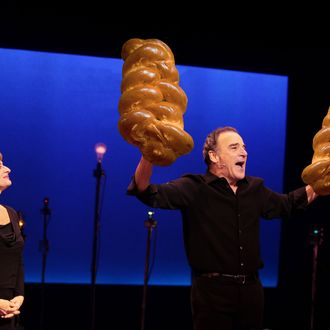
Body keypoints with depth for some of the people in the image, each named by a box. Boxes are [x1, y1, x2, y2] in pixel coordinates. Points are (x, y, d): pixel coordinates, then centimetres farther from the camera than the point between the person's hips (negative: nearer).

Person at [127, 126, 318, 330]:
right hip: (212, 290, -5)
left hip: (251, 289, 6)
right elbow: (150, 194, -20)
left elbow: (288, 204, 27)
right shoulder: (195, 188, -7)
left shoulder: (255, 188, 12)